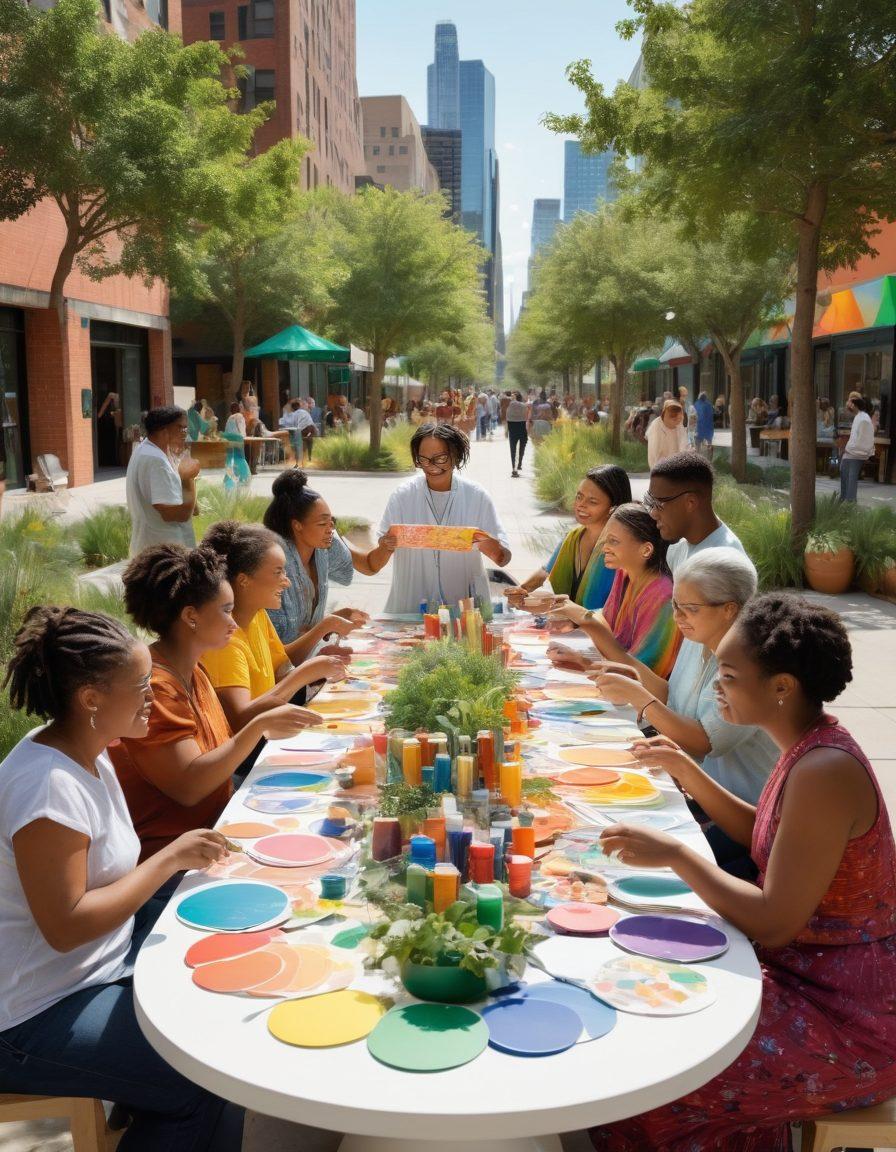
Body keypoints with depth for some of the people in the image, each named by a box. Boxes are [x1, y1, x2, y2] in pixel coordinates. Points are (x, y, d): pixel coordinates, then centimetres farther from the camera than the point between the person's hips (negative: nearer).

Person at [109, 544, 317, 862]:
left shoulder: (192, 671, 11)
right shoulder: (152, 686, -19)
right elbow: (189, 787, -24)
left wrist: (266, 732, -2)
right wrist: (259, 726, -26)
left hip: (212, 824, 9)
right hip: (165, 850, -9)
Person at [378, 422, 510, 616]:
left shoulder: (477, 497, -2)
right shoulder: (402, 495, -1)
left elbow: (503, 559, -1)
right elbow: (382, 547, 5)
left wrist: (488, 545, -22)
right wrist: (387, 543, -17)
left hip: (465, 602, 0)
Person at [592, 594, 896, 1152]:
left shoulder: (824, 771, -28)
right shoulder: (810, 745, 1)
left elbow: (773, 923, -27)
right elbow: (766, 836, 16)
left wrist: (674, 853, -21)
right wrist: (685, 770, 9)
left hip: (848, 1022, -9)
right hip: (811, 977, 9)